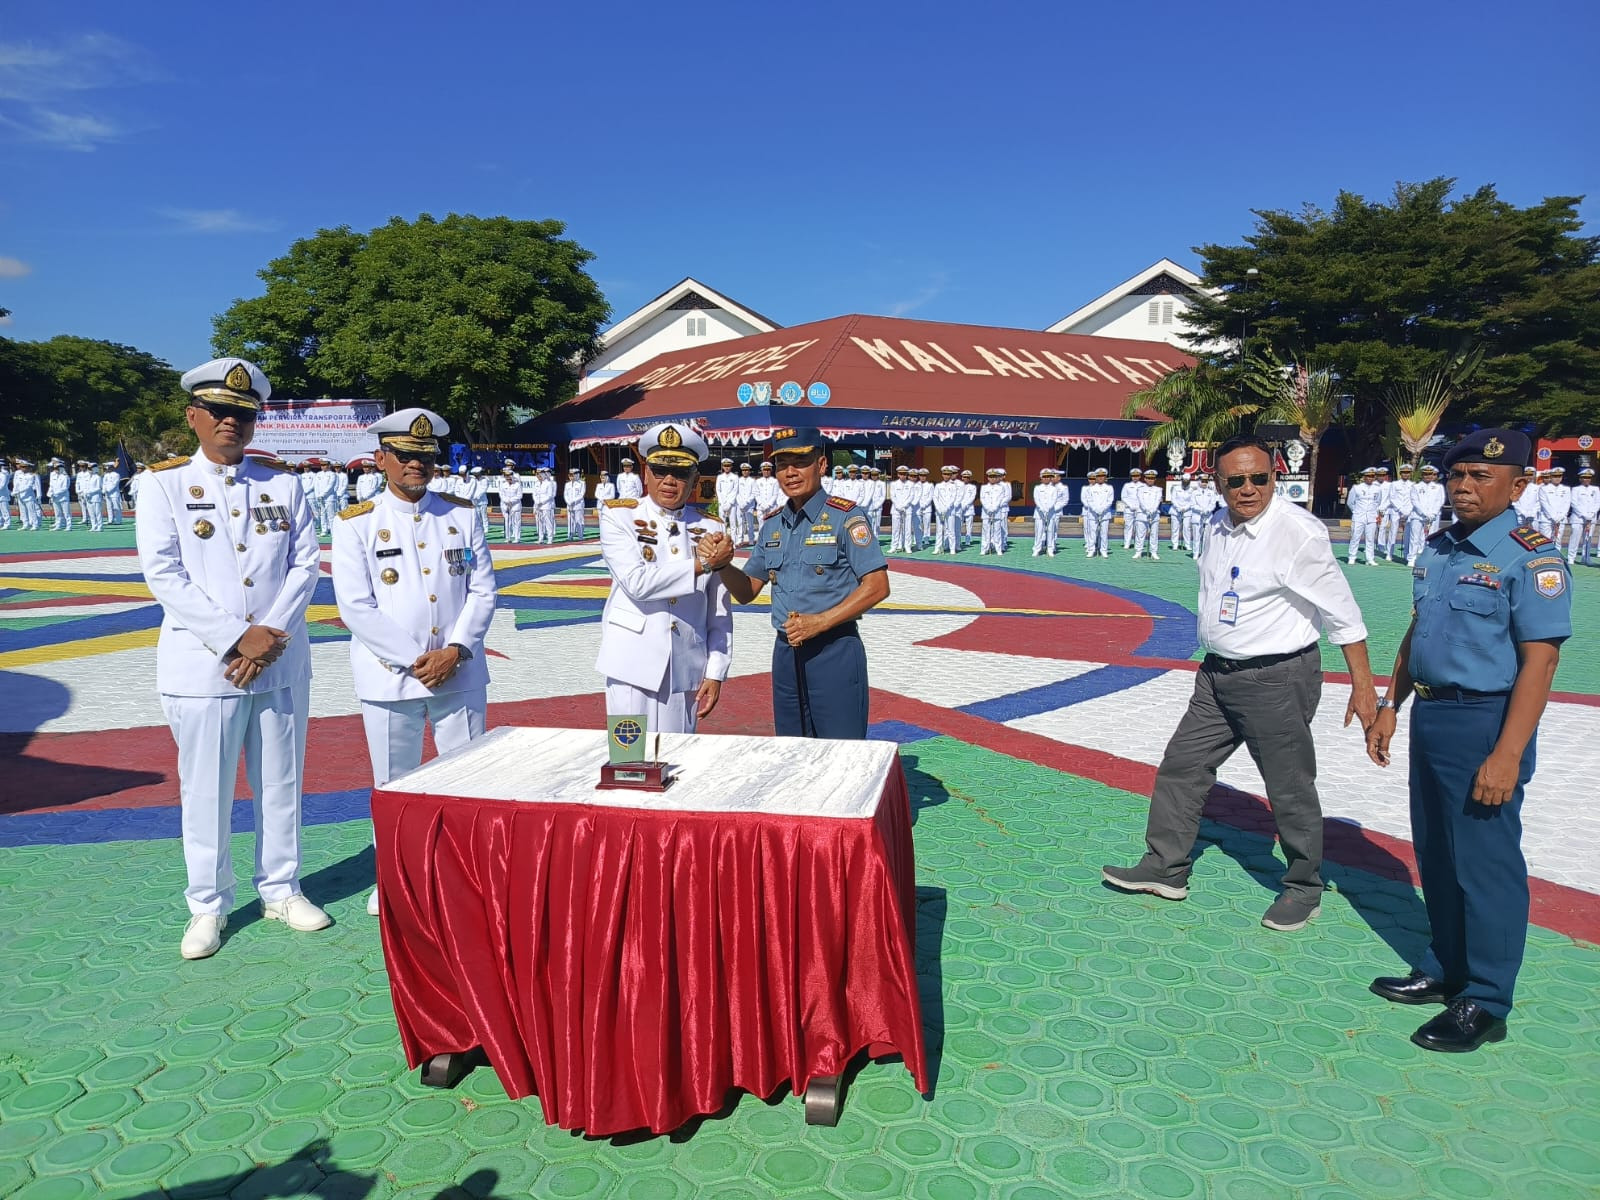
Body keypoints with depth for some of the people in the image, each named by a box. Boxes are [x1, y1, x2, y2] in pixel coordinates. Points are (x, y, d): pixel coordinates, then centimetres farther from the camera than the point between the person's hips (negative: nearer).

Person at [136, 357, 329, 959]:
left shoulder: (282, 481, 7)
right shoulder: (163, 484, 0)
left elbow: (307, 563, 1)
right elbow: (163, 575, -8)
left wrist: (272, 636, -11)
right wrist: (238, 638, -16)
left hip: (282, 664, 3)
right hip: (202, 666, -2)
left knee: (281, 784, 11)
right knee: (206, 792, 6)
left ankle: (281, 890, 27)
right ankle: (208, 907, 22)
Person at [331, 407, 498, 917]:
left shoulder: (465, 515, 5)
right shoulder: (355, 524, -2)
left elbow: (482, 591, 2)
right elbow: (355, 607, -8)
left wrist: (455, 650, -11)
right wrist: (413, 659, -14)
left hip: (460, 674, 2)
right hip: (389, 678, -2)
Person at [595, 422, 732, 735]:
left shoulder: (712, 529, 6)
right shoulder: (618, 516, -1)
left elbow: (720, 612, 6)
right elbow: (637, 582, -16)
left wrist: (715, 672, 2)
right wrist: (699, 564, -14)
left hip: (686, 670, 2)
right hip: (632, 665, -2)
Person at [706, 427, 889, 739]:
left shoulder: (844, 516, -7)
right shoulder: (771, 524, 12)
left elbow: (877, 586, -12)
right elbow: (746, 592, 15)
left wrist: (820, 621, -19)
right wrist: (723, 564, -5)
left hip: (834, 651, -6)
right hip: (786, 651, 6)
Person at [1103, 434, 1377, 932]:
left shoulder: (1298, 530, -18)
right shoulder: (1220, 525, 4)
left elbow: (1341, 613, -15)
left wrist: (1362, 685, -14)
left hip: (1278, 679, -7)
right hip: (1218, 673, 8)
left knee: (1290, 790, 6)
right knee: (1182, 766, 12)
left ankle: (1304, 889, 27)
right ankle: (1166, 869, 25)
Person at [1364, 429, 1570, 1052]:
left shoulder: (1530, 557, -14)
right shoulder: (1439, 549, 10)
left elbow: (1539, 660, -19)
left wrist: (1507, 755, -23)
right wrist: (1389, 707, 15)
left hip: (1484, 724, -8)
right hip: (1429, 717, 8)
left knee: (1485, 863, 2)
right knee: (1435, 856, 17)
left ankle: (1485, 1004, 17)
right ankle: (1446, 970, 34)